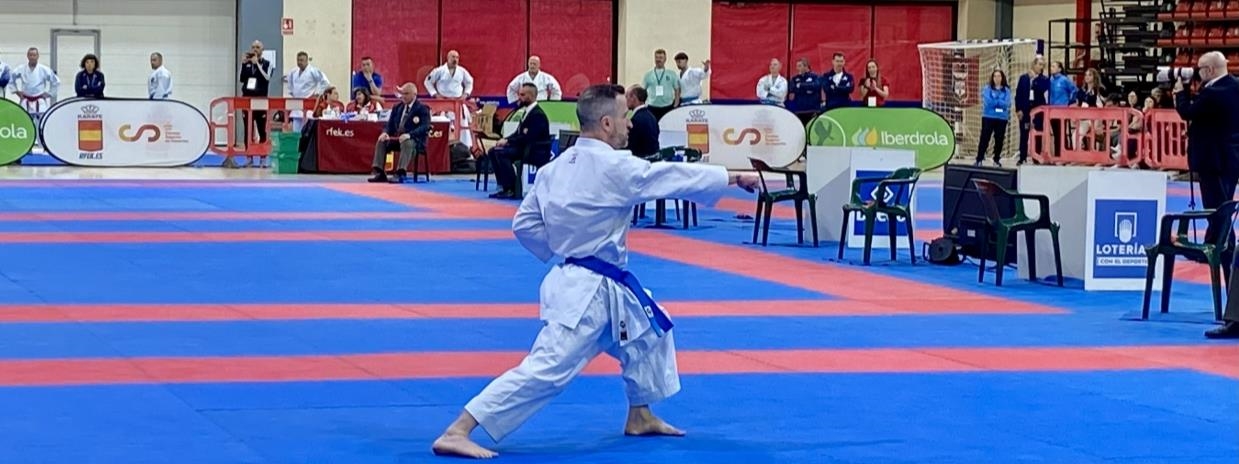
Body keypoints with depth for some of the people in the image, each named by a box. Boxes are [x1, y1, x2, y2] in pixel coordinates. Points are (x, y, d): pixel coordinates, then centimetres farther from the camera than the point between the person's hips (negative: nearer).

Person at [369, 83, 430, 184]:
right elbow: (390, 124, 14)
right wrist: (385, 133, -12)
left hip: (415, 140, -7)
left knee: (407, 143, -38)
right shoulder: (397, 108, 16)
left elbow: (425, 127, -18)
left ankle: (401, 174, -48)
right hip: (397, 138, 7)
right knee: (381, 141, -15)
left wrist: (409, 135, -34)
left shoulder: (422, 108, -4)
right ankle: (380, 173, -22)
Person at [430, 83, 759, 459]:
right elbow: (674, 177, -11)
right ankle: (455, 434, -19)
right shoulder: (613, 167, -18)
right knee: (547, 368, -14)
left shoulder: (557, 167, 7)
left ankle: (640, 417, 39)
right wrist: (733, 177, 0)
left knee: (650, 332, 25)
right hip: (587, 291, -10)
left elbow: (525, 223, 9)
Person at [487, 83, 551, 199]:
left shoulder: (538, 114, -16)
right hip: (524, 148, 10)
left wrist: (507, 141, -20)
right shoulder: (527, 112, 14)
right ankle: (504, 187, 0)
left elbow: (527, 137, -24)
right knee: (493, 152, 1)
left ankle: (512, 190, -21)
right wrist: (505, 140, -2)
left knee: (501, 154, -25)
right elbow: (519, 133, 15)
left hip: (536, 153, -10)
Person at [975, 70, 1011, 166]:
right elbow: (987, 102, -10)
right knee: (984, 139, -6)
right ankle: (979, 159, -4)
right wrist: (1000, 102, -4)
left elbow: (1007, 103, -7)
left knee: (999, 140, 4)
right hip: (988, 117, -1)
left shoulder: (1007, 90, 6)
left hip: (1002, 118, 1)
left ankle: (996, 160, 14)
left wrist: (994, 101, -8)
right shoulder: (987, 89, 4)